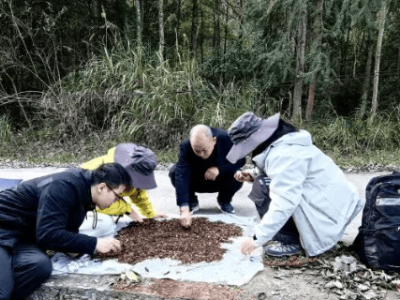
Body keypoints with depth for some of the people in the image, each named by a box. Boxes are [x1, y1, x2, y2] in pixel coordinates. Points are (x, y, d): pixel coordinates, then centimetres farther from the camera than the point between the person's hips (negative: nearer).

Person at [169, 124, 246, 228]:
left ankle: (224, 201, 5)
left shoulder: (226, 139, -31)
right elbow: (181, 176, -41)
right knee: (174, 172, -28)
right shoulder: (185, 146, -33)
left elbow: (241, 160, -18)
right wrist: (185, 209, -50)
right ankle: (192, 201, 1)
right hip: (196, 181, 0)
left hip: (221, 180, 1)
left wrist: (220, 169, -37)